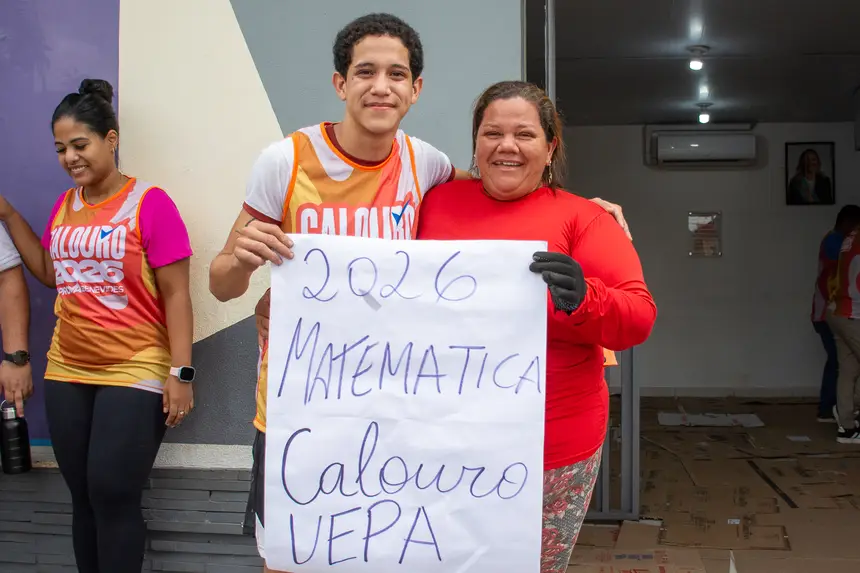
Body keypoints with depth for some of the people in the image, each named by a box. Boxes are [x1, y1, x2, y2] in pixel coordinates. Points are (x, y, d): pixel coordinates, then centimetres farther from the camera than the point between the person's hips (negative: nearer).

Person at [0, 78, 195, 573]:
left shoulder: (150, 202, -10)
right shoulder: (65, 205, 10)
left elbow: (176, 294, -11)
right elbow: (51, 273, 19)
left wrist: (181, 373, -16)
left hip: (134, 374, -6)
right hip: (67, 373, 6)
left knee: (114, 498, -3)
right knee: (84, 497, 12)